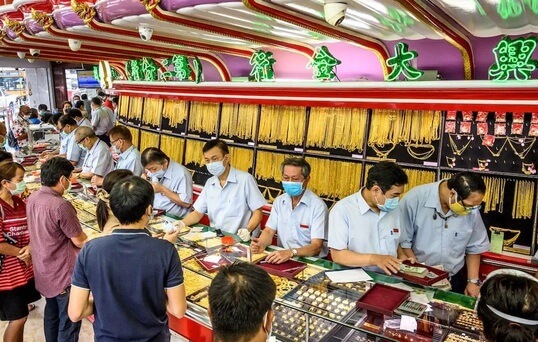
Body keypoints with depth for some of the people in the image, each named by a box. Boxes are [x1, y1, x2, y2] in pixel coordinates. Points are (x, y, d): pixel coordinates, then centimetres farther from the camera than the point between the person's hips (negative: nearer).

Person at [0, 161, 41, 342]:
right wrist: (22, 253, -10)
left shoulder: (20, 203, 5)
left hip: (26, 269, 7)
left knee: (20, 314, 19)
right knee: (17, 318, 4)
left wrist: (30, 248, -11)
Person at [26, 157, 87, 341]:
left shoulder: (32, 199, -2)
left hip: (43, 270, 8)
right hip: (63, 273, -8)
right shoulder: (61, 206, -28)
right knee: (69, 322, 7)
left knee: (51, 313, 25)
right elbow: (79, 241, -20)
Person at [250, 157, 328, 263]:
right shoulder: (279, 201, 8)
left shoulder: (318, 206, -11)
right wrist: (261, 244, -16)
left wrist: (291, 252, -33)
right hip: (282, 258, 4)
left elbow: (316, 246, -17)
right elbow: (269, 231, 7)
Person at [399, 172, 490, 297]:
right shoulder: (415, 199, -18)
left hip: (454, 281, 3)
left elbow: (474, 248, 7)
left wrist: (473, 281, 5)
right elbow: (402, 241, -13)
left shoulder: (472, 211, -7)